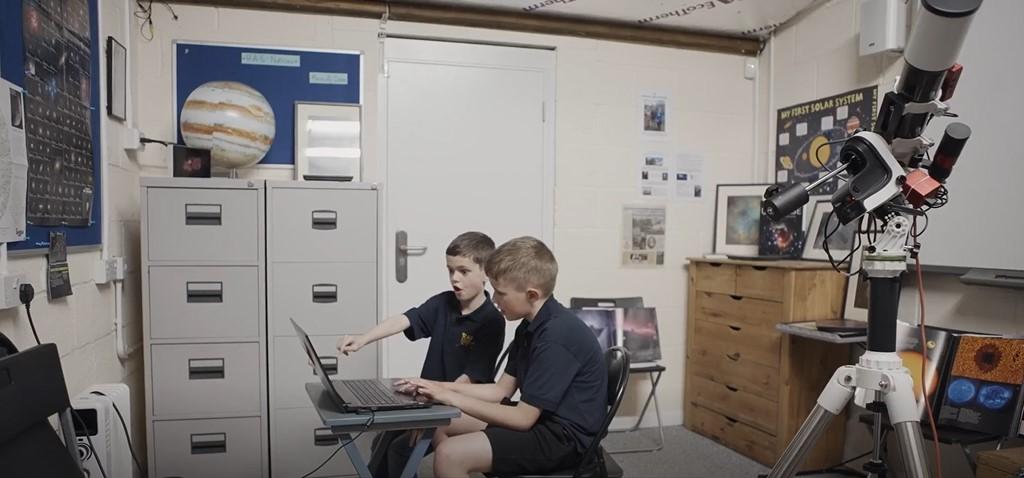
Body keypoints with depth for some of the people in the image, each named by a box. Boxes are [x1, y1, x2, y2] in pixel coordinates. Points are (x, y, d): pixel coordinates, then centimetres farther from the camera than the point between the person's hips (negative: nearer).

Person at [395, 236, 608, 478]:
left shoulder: (557, 336, -25)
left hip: (565, 436, -10)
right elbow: (502, 390, 9)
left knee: (449, 455, -22)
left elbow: (523, 418, -24)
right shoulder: (531, 327, 7)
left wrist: (453, 397, -18)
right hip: (541, 419, 10)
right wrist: (438, 387, 0)